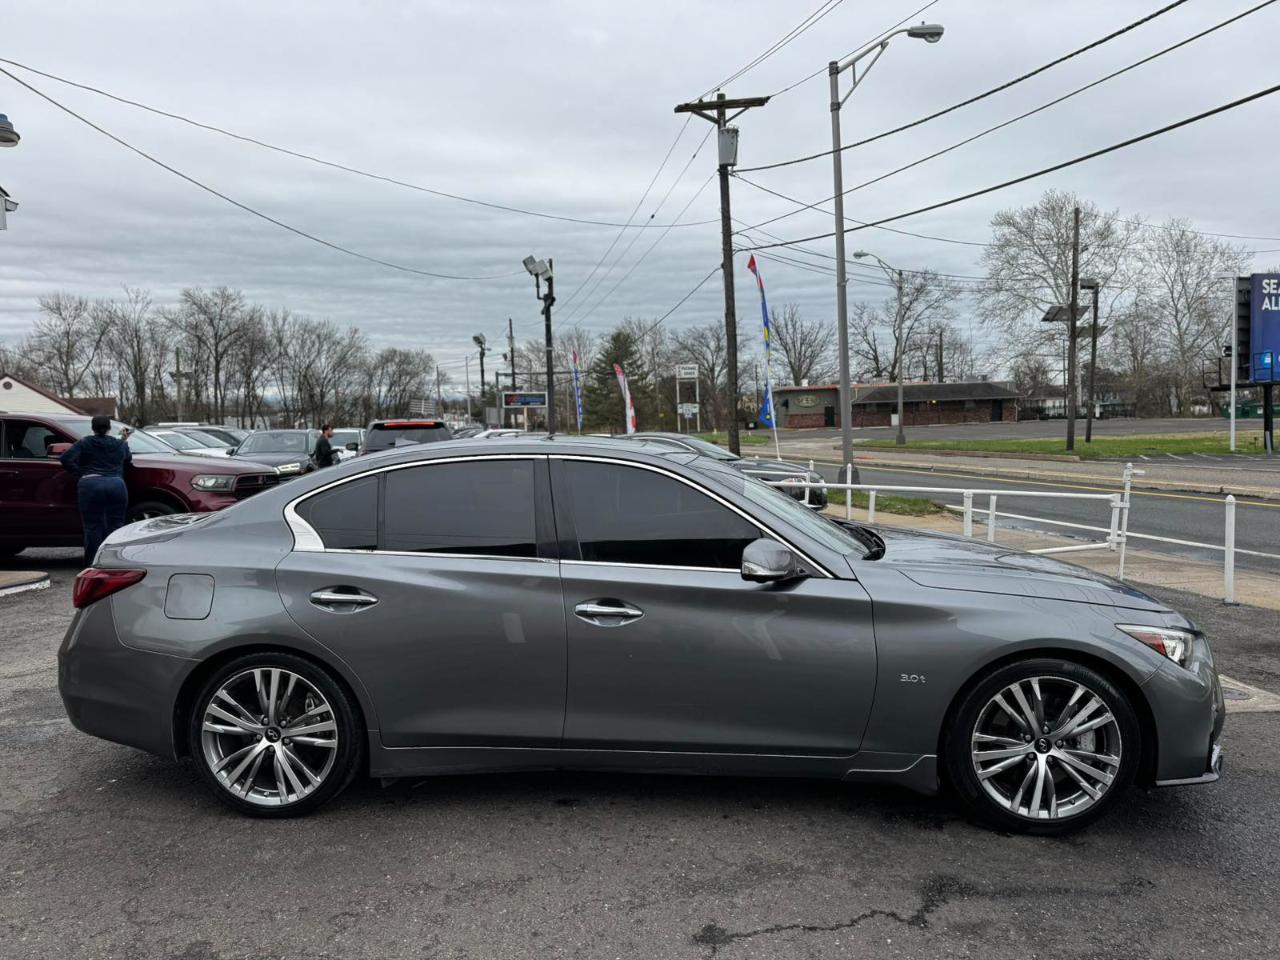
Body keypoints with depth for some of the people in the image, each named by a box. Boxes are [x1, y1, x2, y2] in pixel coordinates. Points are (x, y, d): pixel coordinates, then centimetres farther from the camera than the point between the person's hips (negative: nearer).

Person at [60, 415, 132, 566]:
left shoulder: (84, 443, 10)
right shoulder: (120, 445, 15)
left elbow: (66, 459, -2)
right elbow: (128, 460, 30)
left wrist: (80, 472, 8)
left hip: (90, 485, -2)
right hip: (117, 485, 2)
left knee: (92, 527, 2)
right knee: (116, 525, 6)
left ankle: (93, 566, 2)